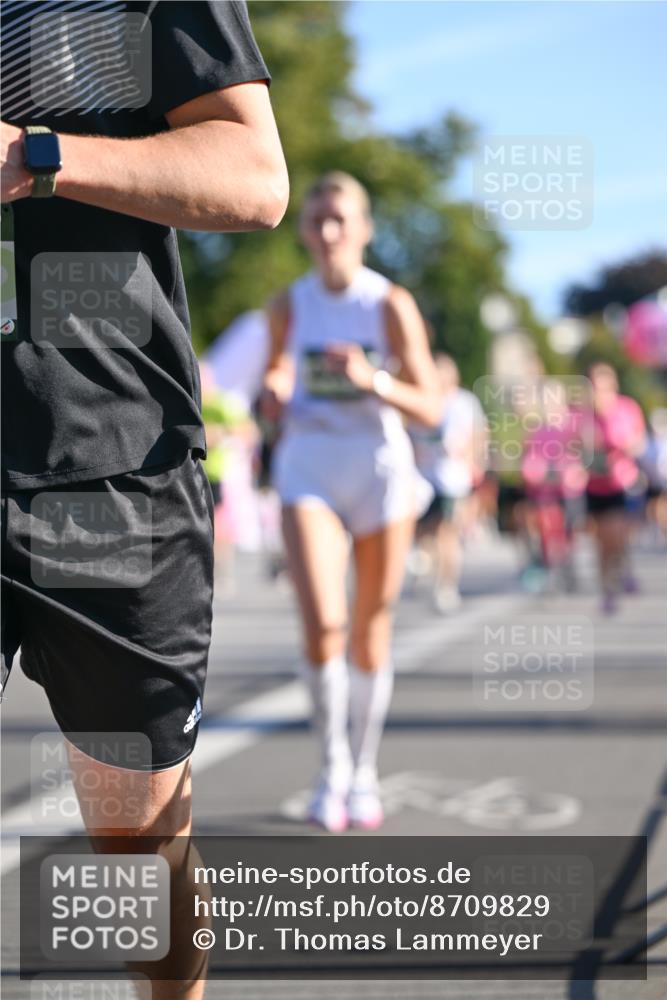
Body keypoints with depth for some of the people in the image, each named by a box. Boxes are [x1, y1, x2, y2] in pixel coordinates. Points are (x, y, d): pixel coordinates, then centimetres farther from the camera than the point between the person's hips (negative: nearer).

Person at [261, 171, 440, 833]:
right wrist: (273, 395, -6)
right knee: (322, 625, -17)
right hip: (308, 469, 1)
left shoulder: (391, 305, -5)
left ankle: (363, 773, 26)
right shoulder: (288, 306, 2)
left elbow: (430, 409, -6)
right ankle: (331, 764, 5)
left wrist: (373, 380, -24)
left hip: (381, 469, -1)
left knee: (370, 635, 7)